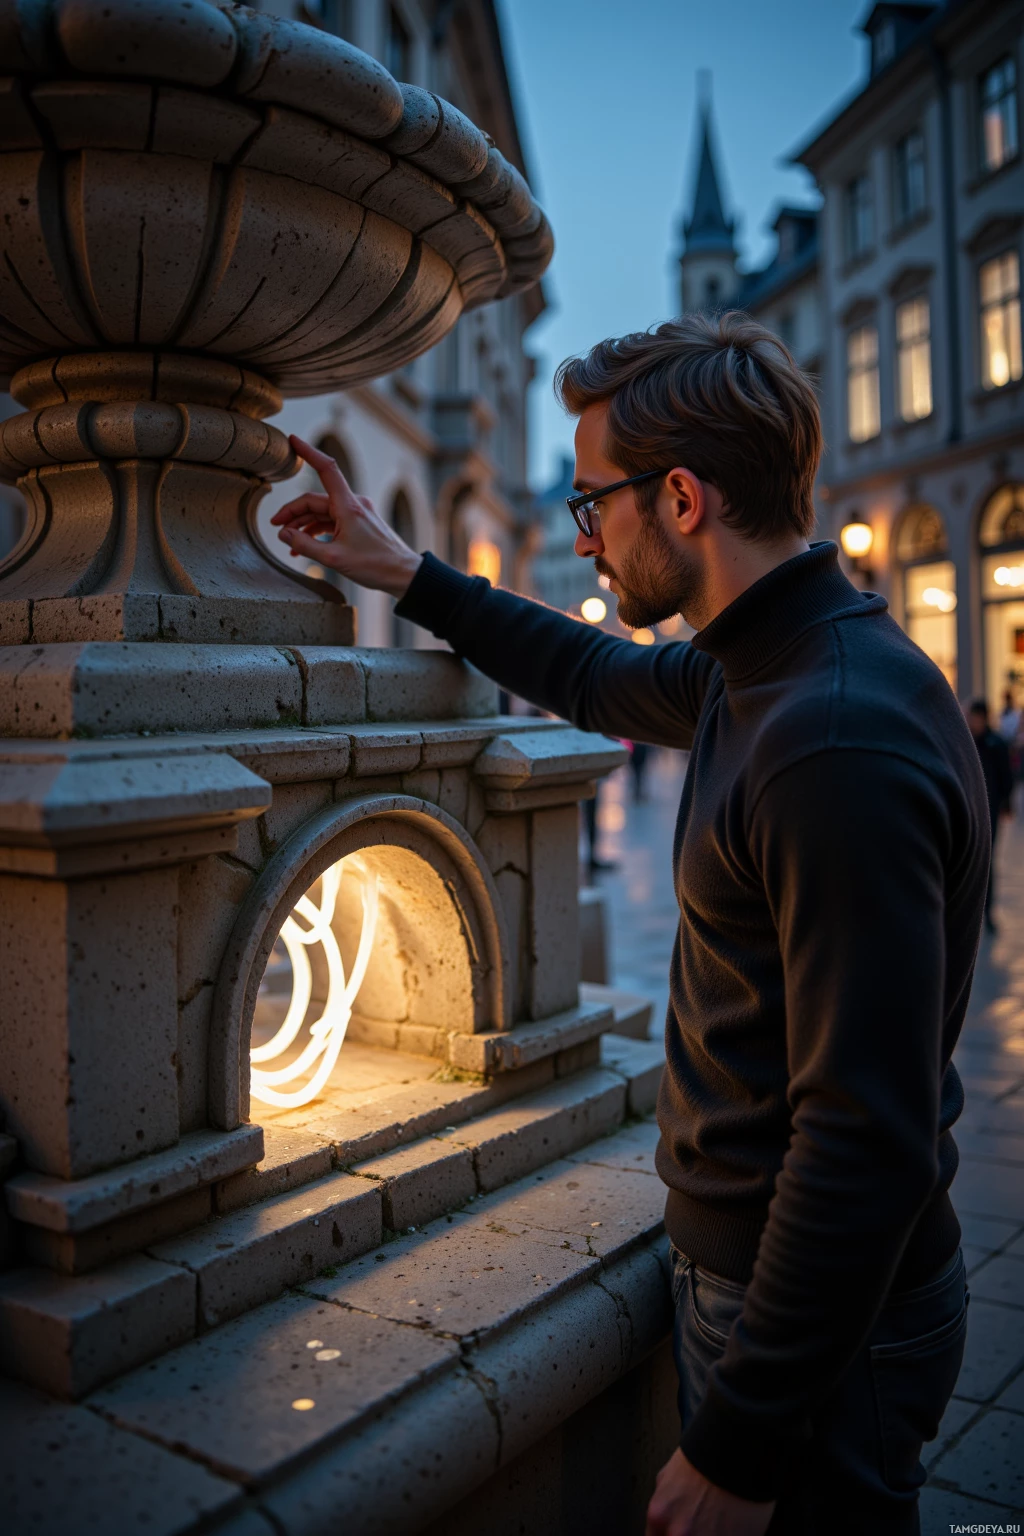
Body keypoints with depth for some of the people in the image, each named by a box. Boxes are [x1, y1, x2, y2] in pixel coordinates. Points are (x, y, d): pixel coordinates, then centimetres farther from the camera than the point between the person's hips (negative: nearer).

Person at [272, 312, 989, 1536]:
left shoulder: (843, 745, -30)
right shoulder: (761, 672, 1)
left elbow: (870, 1145, -30)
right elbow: (600, 680, 21)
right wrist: (408, 576, 22)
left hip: (817, 1329, -9)